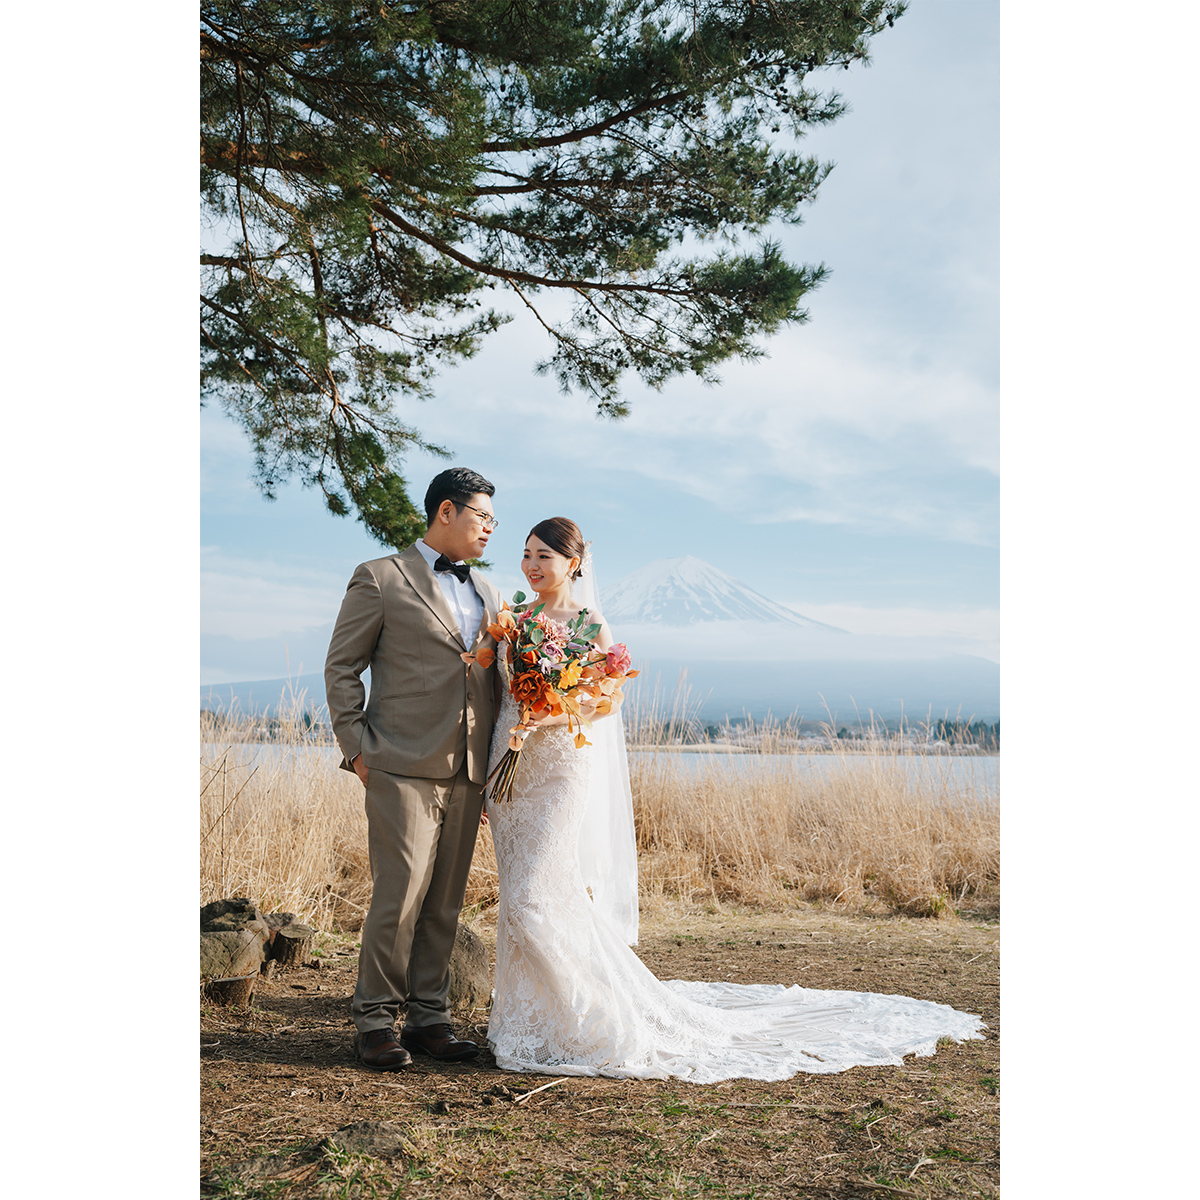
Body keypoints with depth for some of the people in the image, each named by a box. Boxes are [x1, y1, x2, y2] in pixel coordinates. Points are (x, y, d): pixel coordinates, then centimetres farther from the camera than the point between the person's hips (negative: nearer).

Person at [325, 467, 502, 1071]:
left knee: (444, 905, 8)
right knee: (400, 897, -7)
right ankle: (375, 1021, 6)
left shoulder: (486, 591, 19)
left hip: (466, 774, 6)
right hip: (404, 769, -5)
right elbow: (341, 668, 1)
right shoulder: (379, 579, 2)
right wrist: (357, 748, -6)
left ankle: (428, 1019, 17)